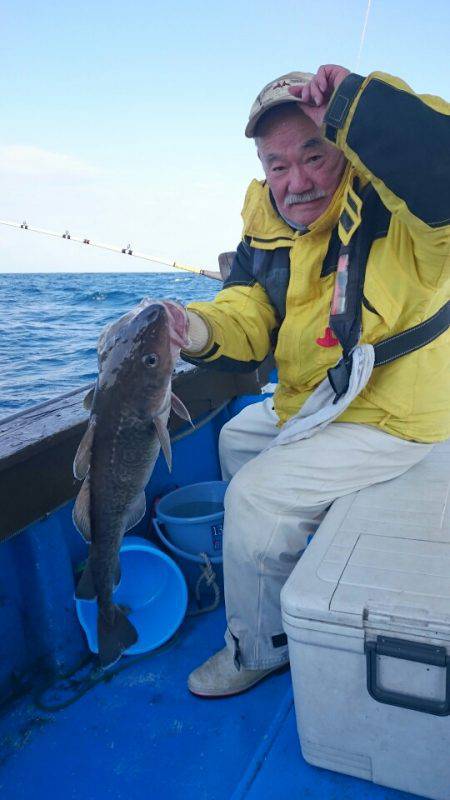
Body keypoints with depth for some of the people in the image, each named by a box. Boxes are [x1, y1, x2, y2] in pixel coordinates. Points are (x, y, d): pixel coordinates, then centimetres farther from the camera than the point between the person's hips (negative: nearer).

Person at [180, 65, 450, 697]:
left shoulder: (396, 208, -23)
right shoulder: (269, 226, 0)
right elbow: (249, 314, -7)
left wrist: (351, 103, -45)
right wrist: (200, 330, -28)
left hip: (393, 418, -9)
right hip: (312, 402, 9)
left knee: (256, 496, -15)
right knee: (238, 438, 25)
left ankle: (258, 649, 14)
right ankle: (284, 568, 46)